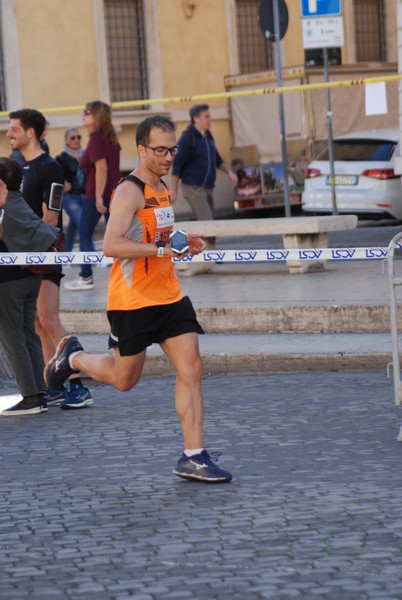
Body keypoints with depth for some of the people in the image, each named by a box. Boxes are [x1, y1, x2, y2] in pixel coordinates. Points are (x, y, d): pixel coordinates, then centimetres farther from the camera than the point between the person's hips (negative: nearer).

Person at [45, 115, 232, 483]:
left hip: (168, 296, 7)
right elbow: (111, 245, -26)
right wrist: (161, 249, -30)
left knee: (191, 370, -5)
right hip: (132, 301, -7)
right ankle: (73, 357, 37)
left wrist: (183, 244, 10)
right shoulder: (130, 191, -15)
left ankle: (193, 457, -4)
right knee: (124, 380, 7)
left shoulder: (163, 189, 13)